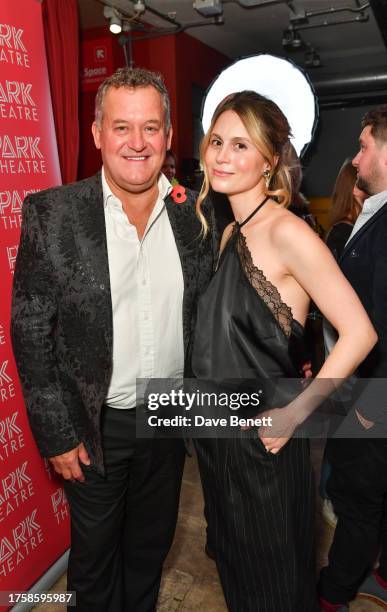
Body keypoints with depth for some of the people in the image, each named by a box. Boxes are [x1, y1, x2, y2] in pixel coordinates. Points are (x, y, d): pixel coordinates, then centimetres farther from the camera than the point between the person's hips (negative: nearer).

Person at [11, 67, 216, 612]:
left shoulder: (197, 213, -5)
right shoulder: (52, 214, -14)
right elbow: (31, 335, -11)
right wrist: (56, 434, -10)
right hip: (95, 425, -2)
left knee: (151, 545, 27)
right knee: (95, 553, 22)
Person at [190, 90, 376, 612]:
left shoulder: (287, 232, -20)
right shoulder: (232, 232, 5)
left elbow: (359, 333, -22)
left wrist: (293, 414, -19)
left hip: (263, 439, -7)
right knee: (233, 554, 29)